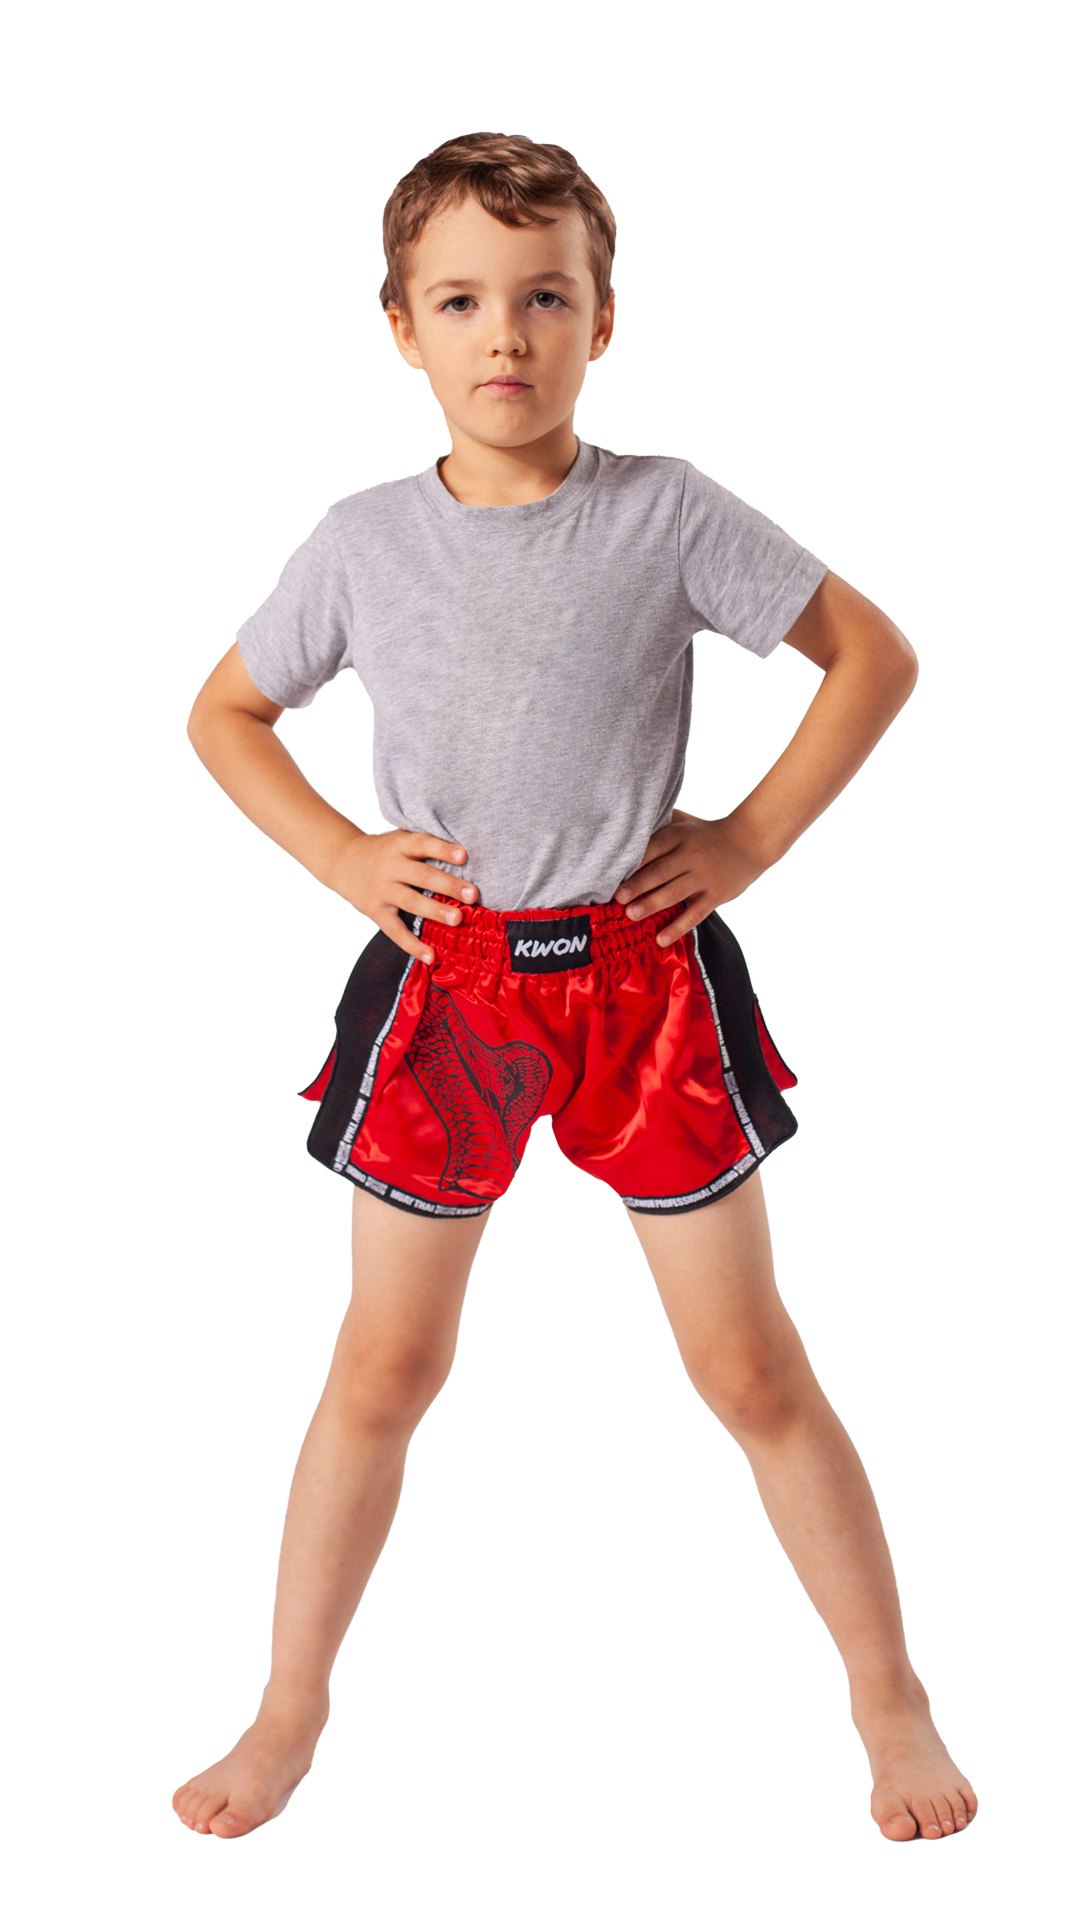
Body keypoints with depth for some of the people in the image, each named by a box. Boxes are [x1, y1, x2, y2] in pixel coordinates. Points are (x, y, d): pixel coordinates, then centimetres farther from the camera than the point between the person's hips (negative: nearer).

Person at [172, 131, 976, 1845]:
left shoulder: (666, 515, -6)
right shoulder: (362, 544, -1)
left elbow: (875, 654, 1)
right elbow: (225, 711, 13)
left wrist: (754, 836, -6)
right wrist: (337, 855, 0)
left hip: (643, 974, -1)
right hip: (440, 980, 2)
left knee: (750, 1368, 7)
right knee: (384, 1367, 11)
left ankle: (888, 1692, 26)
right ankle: (292, 1706, 28)